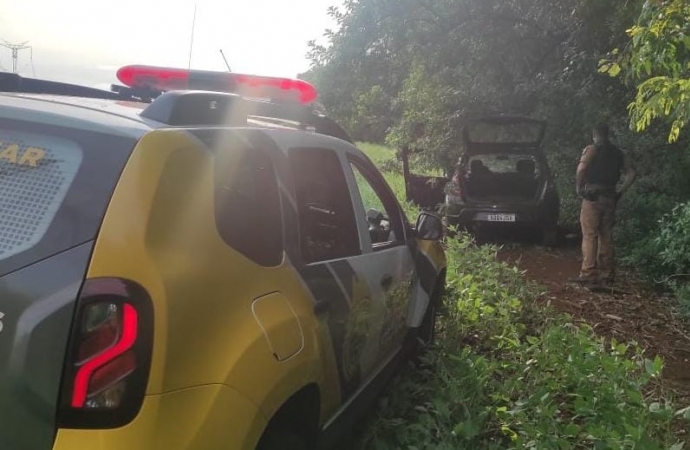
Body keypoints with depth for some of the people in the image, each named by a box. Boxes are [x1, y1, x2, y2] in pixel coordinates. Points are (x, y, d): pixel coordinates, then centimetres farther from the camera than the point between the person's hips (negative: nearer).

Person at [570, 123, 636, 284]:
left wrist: (579, 188, -6)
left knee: (589, 235, -6)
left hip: (593, 196, -6)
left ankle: (588, 273, -9)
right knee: (606, 236, 11)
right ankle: (607, 273, 13)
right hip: (610, 197, 6)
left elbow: (581, 169, -19)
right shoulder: (618, 153, 15)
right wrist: (620, 192, 13)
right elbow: (631, 174, 11)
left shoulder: (592, 149, -3)